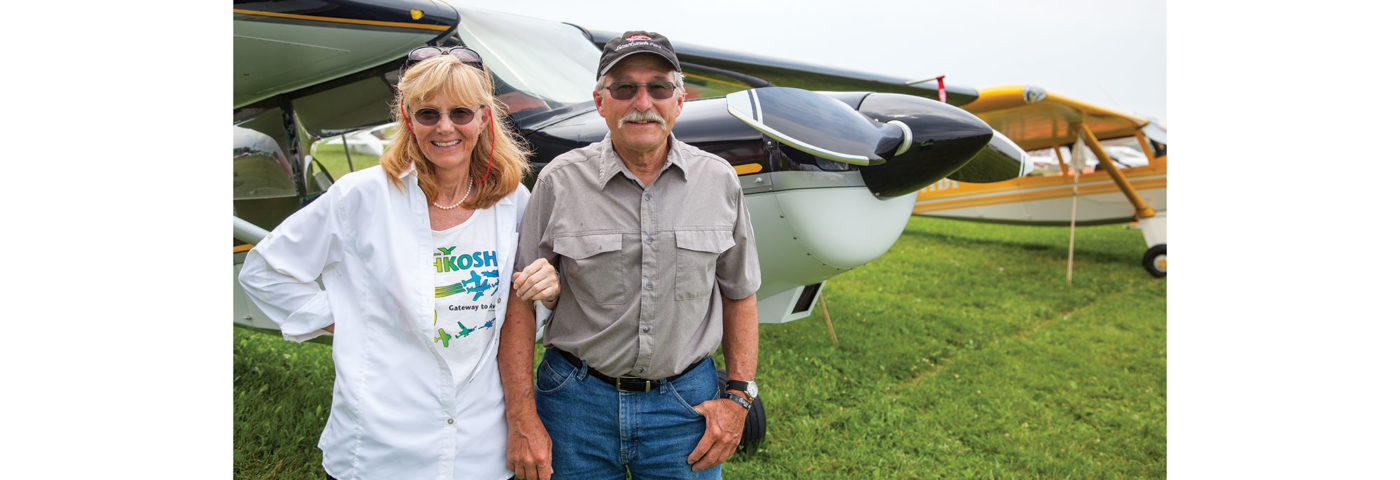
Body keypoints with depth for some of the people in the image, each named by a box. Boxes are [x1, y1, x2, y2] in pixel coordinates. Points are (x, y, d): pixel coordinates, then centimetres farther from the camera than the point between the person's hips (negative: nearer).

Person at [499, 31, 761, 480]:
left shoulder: (719, 181, -2)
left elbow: (739, 294, 7)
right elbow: (519, 300, -5)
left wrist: (738, 396, 1)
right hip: (578, 400, -1)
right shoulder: (560, 181, -8)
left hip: (686, 401, 2)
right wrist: (522, 419, -8)